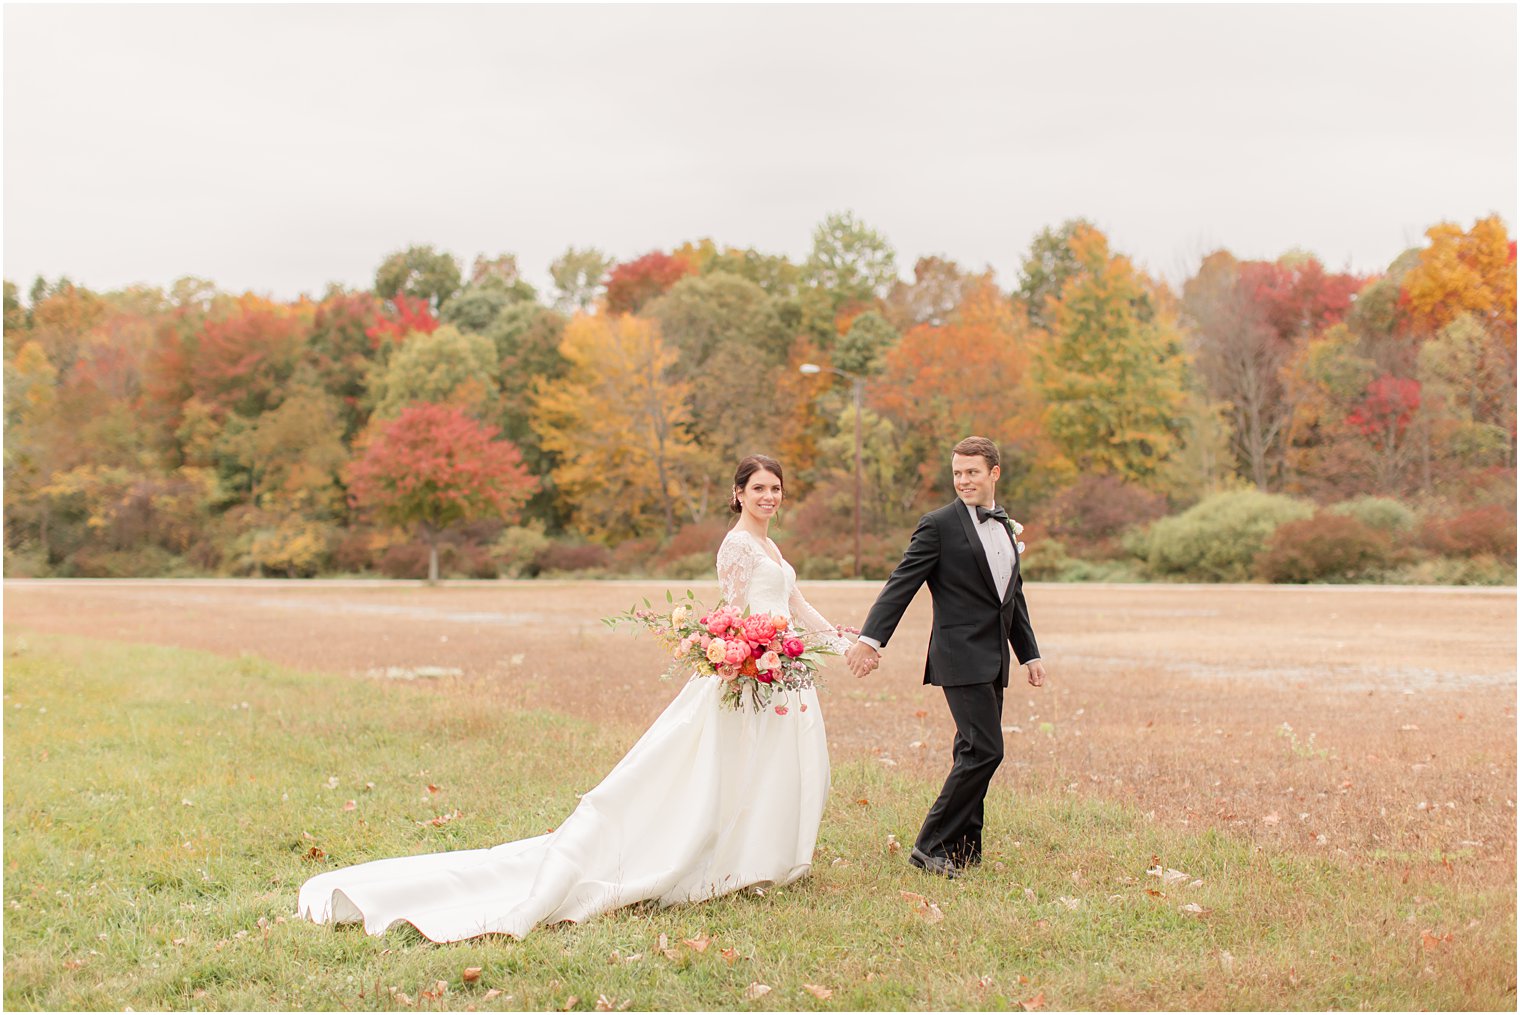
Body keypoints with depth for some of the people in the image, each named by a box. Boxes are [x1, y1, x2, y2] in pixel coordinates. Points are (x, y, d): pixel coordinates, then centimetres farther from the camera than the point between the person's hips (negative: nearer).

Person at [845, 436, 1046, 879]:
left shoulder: (1005, 526, 16)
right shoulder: (939, 525, -7)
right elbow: (901, 584, -14)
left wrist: (1030, 654, 22)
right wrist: (870, 638, -24)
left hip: (993, 660, 8)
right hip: (962, 656, -8)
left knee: (974, 754, 10)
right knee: (984, 750, -14)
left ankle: (962, 849, 17)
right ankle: (931, 844, -7)